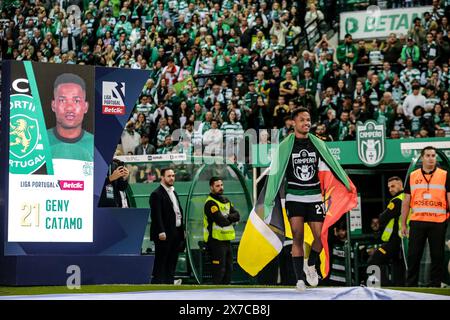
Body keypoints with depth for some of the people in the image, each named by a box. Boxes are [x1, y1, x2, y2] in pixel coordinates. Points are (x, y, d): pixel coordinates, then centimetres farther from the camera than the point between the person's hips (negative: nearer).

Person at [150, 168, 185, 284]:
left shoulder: (173, 192, 19)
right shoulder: (157, 194, -10)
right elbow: (156, 215, -17)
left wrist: (183, 230, 14)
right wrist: (161, 232, -23)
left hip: (176, 233, 9)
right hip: (164, 235, -9)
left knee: (172, 262, 11)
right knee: (161, 263, -6)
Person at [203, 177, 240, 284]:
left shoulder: (226, 201, 15)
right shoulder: (210, 203, -13)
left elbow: (237, 216, 4)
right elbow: (221, 221, -23)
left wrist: (227, 217, -15)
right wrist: (230, 219, -3)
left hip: (226, 240, 9)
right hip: (216, 240, -9)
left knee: (228, 268, 14)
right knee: (219, 270, -9)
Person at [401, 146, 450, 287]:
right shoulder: (412, 176, 9)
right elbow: (406, 202, 11)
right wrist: (403, 224, 7)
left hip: (438, 222, -1)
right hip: (417, 222, 2)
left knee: (437, 256, 2)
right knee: (413, 256, 3)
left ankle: (435, 285, 10)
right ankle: (411, 285, 11)